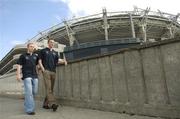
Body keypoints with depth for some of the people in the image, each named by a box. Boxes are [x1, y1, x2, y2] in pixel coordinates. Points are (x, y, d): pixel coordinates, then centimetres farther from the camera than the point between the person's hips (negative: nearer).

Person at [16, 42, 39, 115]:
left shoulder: (35, 56, 16)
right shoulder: (23, 56, 5)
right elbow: (19, 66, -1)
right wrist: (18, 75, -13)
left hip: (34, 76, 5)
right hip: (26, 76, -5)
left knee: (34, 91, 5)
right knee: (29, 92, -15)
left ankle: (27, 103, 30)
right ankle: (29, 109, -12)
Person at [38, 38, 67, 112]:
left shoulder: (55, 52, 21)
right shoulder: (43, 51, 10)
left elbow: (58, 60, 7)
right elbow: (40, 61, 5)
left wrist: (63, 61, -15)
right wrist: (43, 69, -10)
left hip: (53, 72, 5)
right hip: (46, 71, -5)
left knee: (51, 89, 5)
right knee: (48, 88, -15)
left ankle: (45, 104, 16)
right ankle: (53, 104, -23)